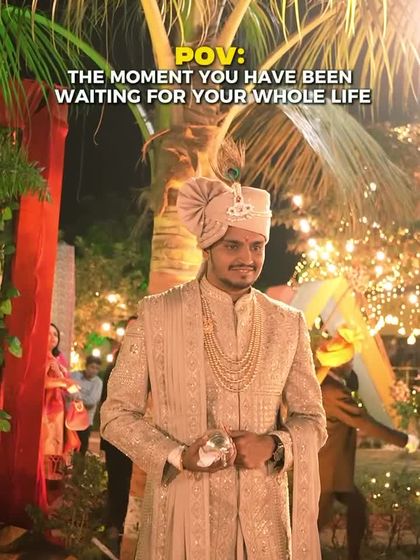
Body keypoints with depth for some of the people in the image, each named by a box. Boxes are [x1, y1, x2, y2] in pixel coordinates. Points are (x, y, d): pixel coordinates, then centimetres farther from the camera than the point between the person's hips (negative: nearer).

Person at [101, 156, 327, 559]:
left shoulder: (288, 324, 2)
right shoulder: (155, 314, -4)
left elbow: (312, 419, 8)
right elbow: (117, 413, -1)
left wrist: (274, 444, -12)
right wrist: (178, 456, -16)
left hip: (263, 516, 2)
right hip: (184, 513, -2)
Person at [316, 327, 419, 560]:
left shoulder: (324, 381, 0)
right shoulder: (332, 393, -29)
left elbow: (353, 385, 19)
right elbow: (367, 424, -26)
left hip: (331, 466, 10)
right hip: (327, 469, -10)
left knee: (357, 505, 19)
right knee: (320, 517, 1)